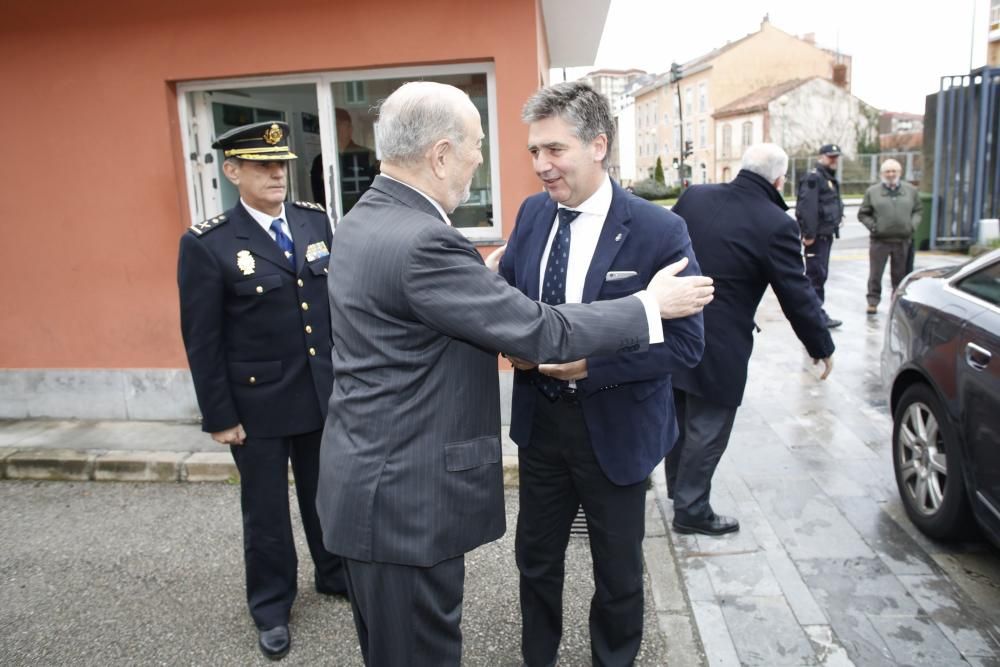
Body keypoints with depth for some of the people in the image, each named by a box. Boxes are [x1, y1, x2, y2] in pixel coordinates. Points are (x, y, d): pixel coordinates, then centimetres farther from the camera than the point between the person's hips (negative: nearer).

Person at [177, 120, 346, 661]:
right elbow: (202, 341, -10)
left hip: (324, 394, 4)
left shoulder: (316, 221, 1)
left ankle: (336, 575, 44)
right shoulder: (206, 244, -12)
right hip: (258, 403, -3)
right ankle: (271, 607, 35)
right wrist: (220, 416, -9)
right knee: (265, 511, 14)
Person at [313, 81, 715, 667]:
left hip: (368, 479, 10)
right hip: (407, 498, -10)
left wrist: (482, 269, 22)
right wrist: (651, 306, -11)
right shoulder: (422, 243, -27)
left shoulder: (362, 221, 4)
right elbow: (542, 333, -23)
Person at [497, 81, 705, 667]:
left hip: (614, 429, -4)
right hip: (540, 420, 5)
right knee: (536, 558, 22)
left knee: (618, 571, 19)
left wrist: (591, 364, -26)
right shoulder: (532, 214, -1)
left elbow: (687, 342, -17)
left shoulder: (658, 230, -17)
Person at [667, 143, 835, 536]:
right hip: (719, 347, -6)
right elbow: (797, 294, -11)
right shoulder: (775, 224, -16)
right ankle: (691, 510, 21)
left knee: (680, 417, 22)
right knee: (707, 430, 8)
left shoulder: (694, 197, 0)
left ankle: (677, 487, 41)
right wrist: (822, 347, 3)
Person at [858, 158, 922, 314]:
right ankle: (873, 302, 7)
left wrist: (913, 225, -1)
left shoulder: (910, 190, 10)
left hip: (903, 241, 2)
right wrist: (872, 226, -8)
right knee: (875, 274, -1)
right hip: (879, 241, -2)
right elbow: (863, 214, 6)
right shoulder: (872, 191, 3)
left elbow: (917, 211, 16)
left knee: (900, 274, 9)